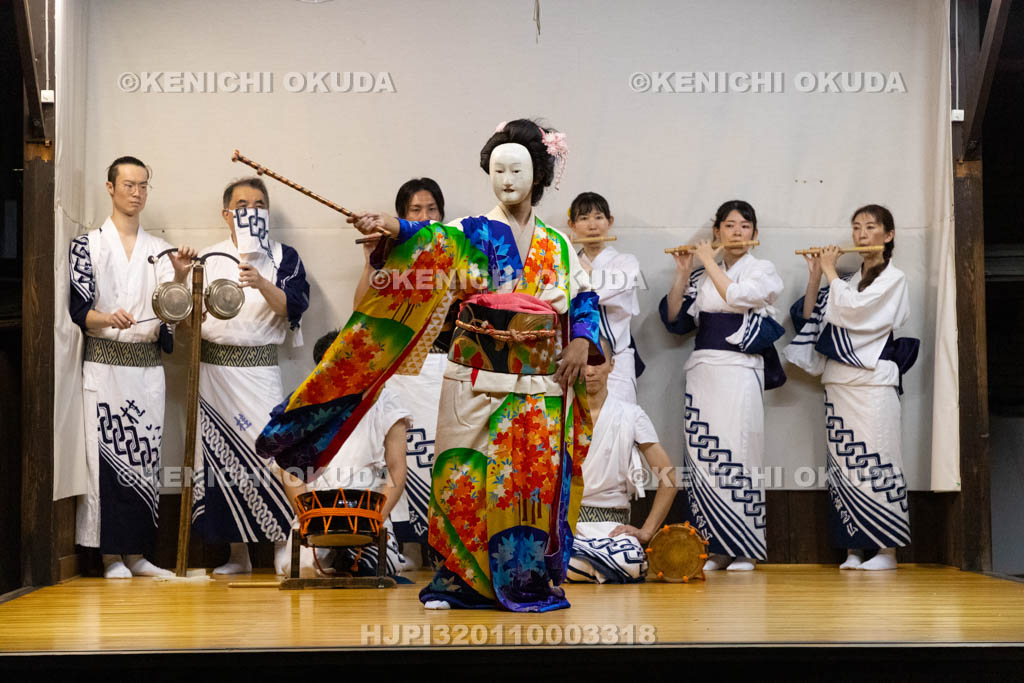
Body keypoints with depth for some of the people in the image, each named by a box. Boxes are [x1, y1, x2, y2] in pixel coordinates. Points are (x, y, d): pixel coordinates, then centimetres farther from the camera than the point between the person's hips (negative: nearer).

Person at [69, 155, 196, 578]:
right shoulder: (87, 245, 4)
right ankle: (110, 556, -1)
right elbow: (78, 308, -4)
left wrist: (179, 276, -17)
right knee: (107, 454, -7)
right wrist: (107, 318, -24)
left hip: (148, 364, 4)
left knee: (144, 456, 2)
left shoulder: (157, 249, 15)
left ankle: (135, 554, 9)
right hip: (104, 364, -4)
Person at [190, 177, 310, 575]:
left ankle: (285, 545, -6)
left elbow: (294, 306, -8)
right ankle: (239, 554, 11)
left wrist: (262, 284, -23)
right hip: (214, 368, 3)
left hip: (259, 368, -3)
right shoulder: (209, 259, 13)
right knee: (223, 455, 3)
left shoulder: (283, 258, 7)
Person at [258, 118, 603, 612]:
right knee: (467, 477, -4)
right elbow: (429, 239, -17)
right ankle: (453, 580, 7)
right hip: (477, 381, -2)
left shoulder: (558, 247, 12)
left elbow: (584, 299, 17)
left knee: (535, 480, -1)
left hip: (541, 388, 2)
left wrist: (581, 342, -2)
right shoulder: (470, 234, 2)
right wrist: (390, 227, -38)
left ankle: (527, 582, 10)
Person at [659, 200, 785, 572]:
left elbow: (735, 296, -13)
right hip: (702, 369, 4)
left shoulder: (762, 270, 7)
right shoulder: (701, 276, 17)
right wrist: (683, 273, 3)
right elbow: (674, 318, 10)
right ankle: (714, 548, 4)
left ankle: (743, 549, -4)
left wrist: (710, 262, -2)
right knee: (702, 454, -1)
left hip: (739, 370, -4)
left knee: (736, 453, -9)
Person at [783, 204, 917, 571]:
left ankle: (886, 549, -4)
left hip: (872, 382, -6)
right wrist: (815, 278, 4)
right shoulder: (848, 281, 19)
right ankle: (852, 549, 6)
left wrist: (831, 272, -3)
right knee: (843, 462, 3)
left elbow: (852, 310, -14)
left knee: (875, 459, -8)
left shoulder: (893, 279, 1)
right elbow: (810, 317, 13)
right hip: (838, 382, 6)